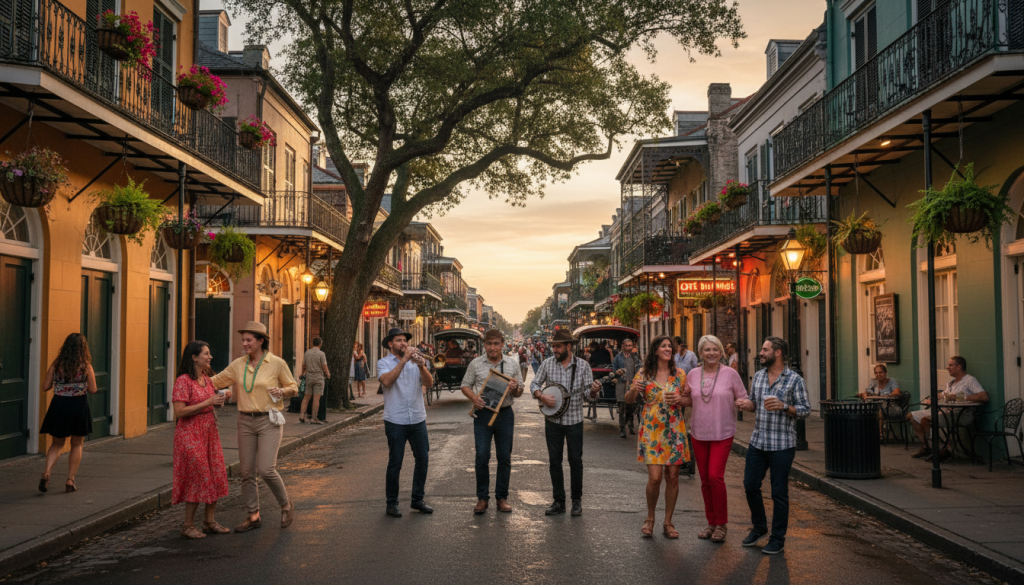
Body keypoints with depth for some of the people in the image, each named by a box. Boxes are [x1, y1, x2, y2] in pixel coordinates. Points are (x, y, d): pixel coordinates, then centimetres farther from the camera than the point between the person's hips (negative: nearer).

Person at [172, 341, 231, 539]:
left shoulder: (207, 380, 12)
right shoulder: (183, 381, -13)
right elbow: (180, 412, -20)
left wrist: (219, 401, 4)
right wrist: (208, 402, -20)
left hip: (209, 432, 8)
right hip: (191, 435, -8)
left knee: (215, 476, 7)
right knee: (197, 478, -5)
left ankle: (209, 521, 17)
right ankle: (188, 525, 7)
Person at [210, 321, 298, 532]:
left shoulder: (277, 363, -5)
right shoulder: (238, 365, 6)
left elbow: (293, 387, 3)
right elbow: (217, 381, 15)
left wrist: (281, 391, -17)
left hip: (269, 421, -5)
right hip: (245, 421, 5)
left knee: (266, 469, -13)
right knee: (247, 471, 7)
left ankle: (286, 505, 11)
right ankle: (253, 516, 21)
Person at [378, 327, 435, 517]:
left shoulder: (416, 362, 11)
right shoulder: (384, 362, 0)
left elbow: (429, 383, -4)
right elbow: (386, 381, -21)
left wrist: (422, 366, -21)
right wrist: (403, 361, -23)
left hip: (418, 419, 4)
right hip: (396, 421, -4)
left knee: (423, 459, 7)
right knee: (395, 463, 2)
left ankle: (418, 499, 21)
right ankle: (392, 503, 14)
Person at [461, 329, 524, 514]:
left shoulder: (512, 364, 6)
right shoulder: (476, 364, 3)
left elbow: (519, 392, 11)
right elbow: (465, 385, 9)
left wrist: (515, 389, -13)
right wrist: (473, 397, -11)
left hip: (505, 414, 1)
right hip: (483, 414, -1)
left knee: (504, 457, 5)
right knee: (482, 456, -5)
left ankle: (502, 497, 17)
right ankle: (482, 498, 8)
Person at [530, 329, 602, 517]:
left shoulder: (583, 366, -5)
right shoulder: (547, 364, -1)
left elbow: (590, 390, -6)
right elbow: (534, 384, 4)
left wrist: (594, 391, -29)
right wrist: (542, 396, -15)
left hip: (574, 420, -2)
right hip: (553, 420, 2)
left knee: (576, 460, 3)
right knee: (554, 461, 7)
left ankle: (577, 500, 18)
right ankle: (559, 501, 17)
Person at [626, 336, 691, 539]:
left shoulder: (679, 374, 5)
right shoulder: (644, 374, 0)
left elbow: (689, 400, 11)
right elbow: (629, 400, 5)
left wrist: (679, 399, -11)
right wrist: (633, 390, -17)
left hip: (674, 431, 2)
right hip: (652, 431, -2)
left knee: (672, 477, 4)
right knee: (655, 477, -9)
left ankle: (668, 522, 18)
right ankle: (650, 518, 14)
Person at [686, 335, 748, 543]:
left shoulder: (730, 374, -5)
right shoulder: (692, 374, 4)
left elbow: (743, 399, 3)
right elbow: (687, 399, 16)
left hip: (722, 433, -4)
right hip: (698, 433, 4)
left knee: (715, 476, -13)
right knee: (705, 479, 8)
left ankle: (721, 524, 3)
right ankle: (711, 522, 22)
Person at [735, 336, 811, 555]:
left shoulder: (794, 380, -8)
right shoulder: (758, 376, 9)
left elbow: (805, 410, -8)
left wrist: (784, 406, -23)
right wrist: (747, 404, -5)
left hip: (782, 446, -5)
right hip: (757, 441, 5)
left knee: (779, 492, 2)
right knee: (750, 485, 10)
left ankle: (778, 539, 16)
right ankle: (759, 527, 32)